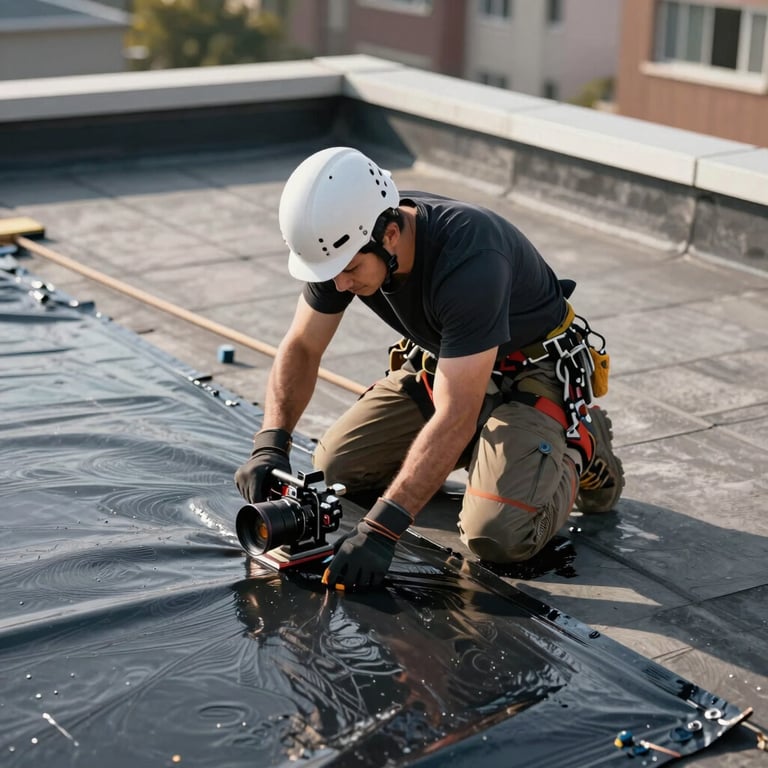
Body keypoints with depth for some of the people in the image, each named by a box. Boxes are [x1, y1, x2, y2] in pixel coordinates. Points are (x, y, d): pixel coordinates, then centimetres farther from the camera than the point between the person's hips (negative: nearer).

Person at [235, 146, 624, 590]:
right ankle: (473, 446, 20)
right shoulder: (345, 241, -17)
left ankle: (578, 447, 4)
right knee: (335, 466, 1)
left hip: (531, 373, -7)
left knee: (500, 535, -26)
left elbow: (454, 418, -40)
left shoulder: (469, 260, -39)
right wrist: (270, 445, -21)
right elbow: (301, 348, -5)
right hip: (442, 363, 7)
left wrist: (381, 529, -42)